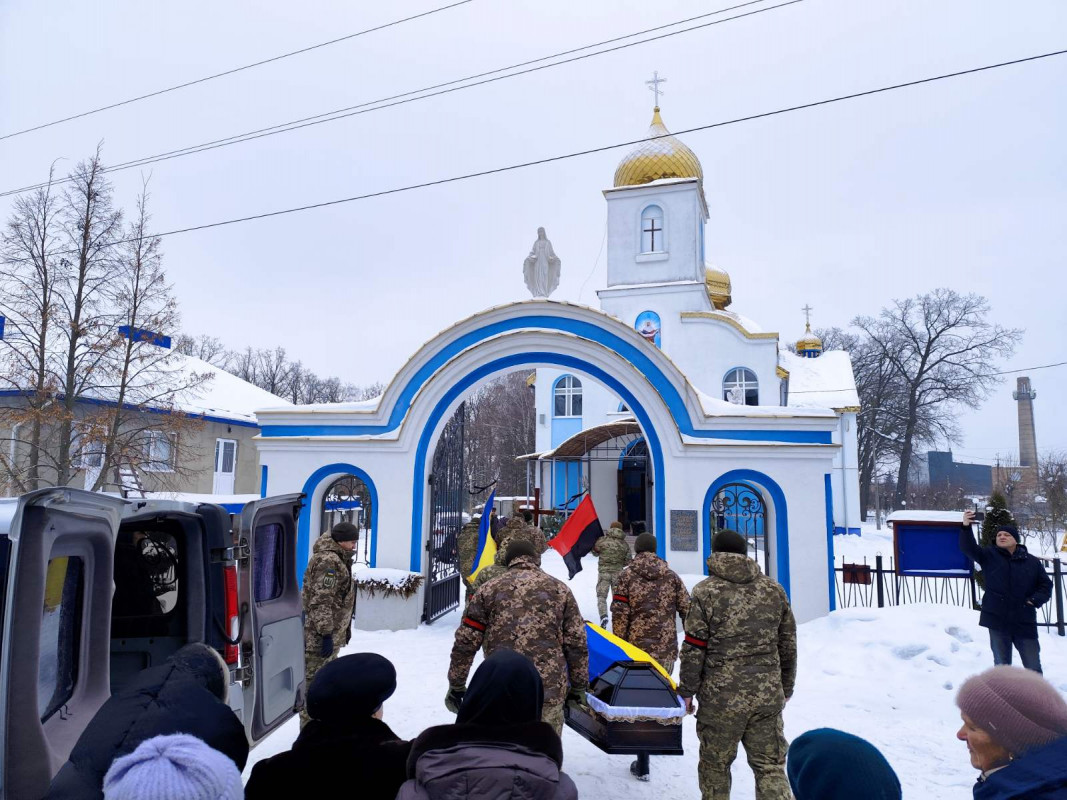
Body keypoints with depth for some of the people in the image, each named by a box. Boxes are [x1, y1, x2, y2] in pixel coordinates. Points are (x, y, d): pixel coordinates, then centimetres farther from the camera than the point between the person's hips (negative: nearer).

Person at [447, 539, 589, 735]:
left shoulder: (489, 589, 7)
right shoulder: (559, 589, 9)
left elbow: (465, 642, 5)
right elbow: (577, 644, 6)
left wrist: (456, 685, 14)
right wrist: (579, 686, 15)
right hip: (550, 690, 0)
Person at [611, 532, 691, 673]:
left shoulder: (626, 576, -2)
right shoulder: (672, 576, 6)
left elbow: (619, 614, -6)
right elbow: (686, 609, 5)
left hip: (636, 647, -2)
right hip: (666, 649, 2)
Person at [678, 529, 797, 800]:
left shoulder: (706, 591, -8)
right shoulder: (774, 589, 6)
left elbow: (694, 648, -9)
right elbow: (788, 645, 12)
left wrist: (686, 691, 1)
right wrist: (786, 687, 22)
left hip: (721, 697, -3)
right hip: (768, 695, 4)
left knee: (715, 764, 14)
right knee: (770, 765, 12)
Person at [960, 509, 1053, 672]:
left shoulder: (1032, 562, 6)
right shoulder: (989, 555, 2)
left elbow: (1046, 585, 12)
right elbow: (969, 548, -15)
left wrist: (1036, 600, -7)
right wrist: (966, 526, -32)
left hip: (1025, 622, 1)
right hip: (997, 620, -1)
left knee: (1034, 668, 9)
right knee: (1002, 666, 10)